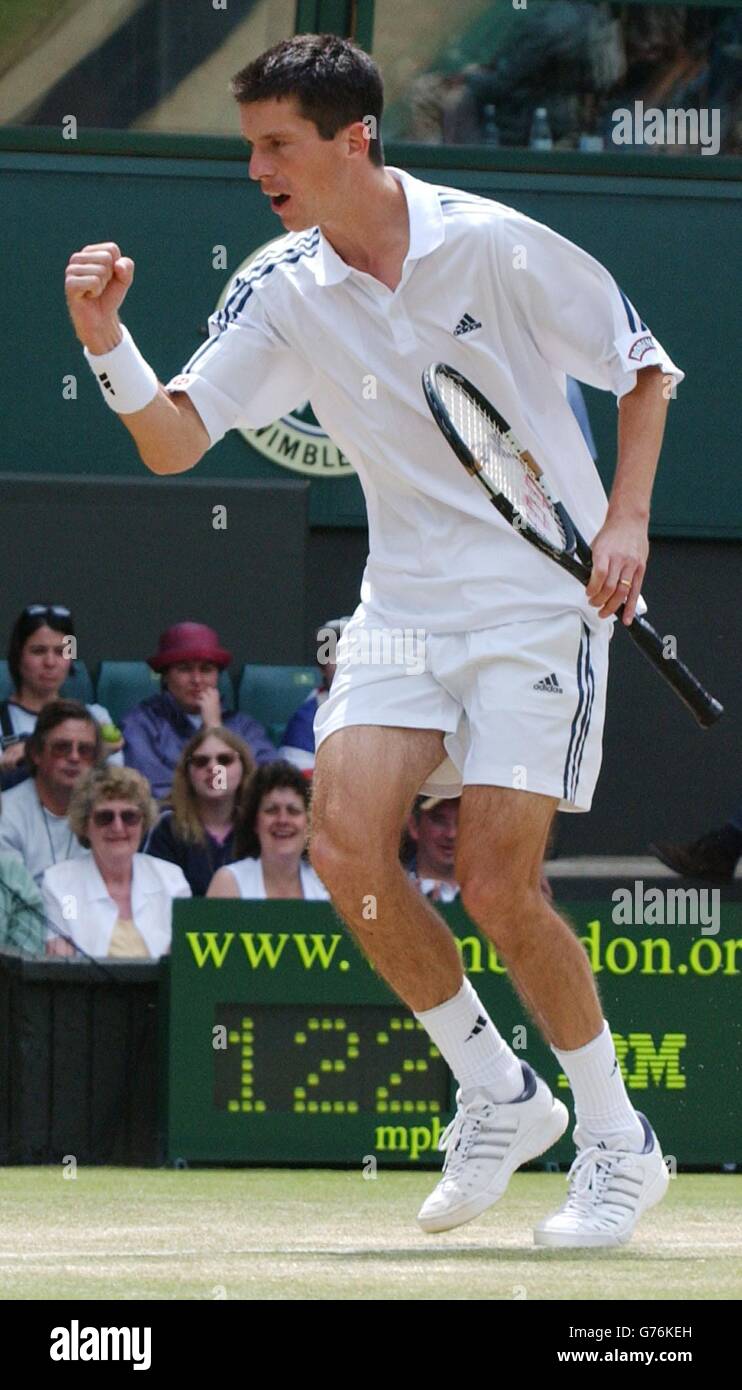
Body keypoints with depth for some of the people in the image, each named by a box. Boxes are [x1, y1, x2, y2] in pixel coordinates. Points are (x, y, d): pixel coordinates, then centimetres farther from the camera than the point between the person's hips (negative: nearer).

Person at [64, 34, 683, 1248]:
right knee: (348, 847, -13)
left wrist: (626, 521, -11)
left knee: (497, 886, -12)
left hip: (540, 600, -5)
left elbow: (646, 370, 0)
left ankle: (619, 1144, 6)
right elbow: (173, 444, -4)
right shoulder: (282, 292, -1)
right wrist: (104, 340, -21)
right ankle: (497, 1096, 7)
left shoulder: (494, 247, -12)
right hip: (405, 602, 5)